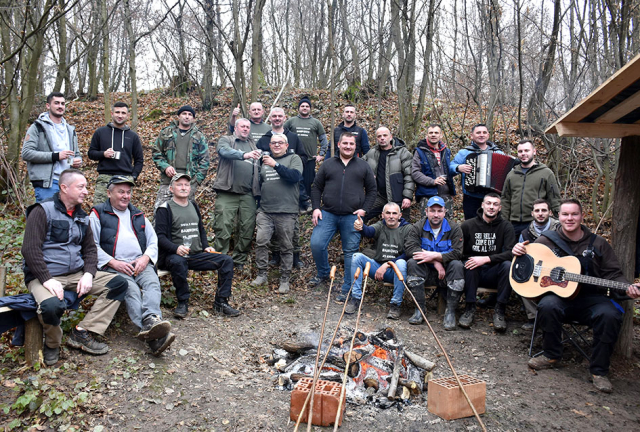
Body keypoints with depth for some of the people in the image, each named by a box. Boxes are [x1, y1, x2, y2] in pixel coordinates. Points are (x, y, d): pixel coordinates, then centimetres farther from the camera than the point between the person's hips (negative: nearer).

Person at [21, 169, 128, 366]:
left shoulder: (82, 216, 15)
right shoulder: (43, 211, -7)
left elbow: (90, 248, 14)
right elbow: (30, 249, -14)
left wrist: (88, 274, -5)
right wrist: (47, 280, -23)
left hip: (76, 274, 7)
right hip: (45, 275, -7)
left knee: (119, 283, -9)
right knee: (52, 305, -38)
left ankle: (82, 333, -9)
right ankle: (52, 344, -3)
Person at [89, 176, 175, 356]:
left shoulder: (138, 215, 26)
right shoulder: (98, 213, 12)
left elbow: (153, 240, 21)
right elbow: (92, 245, 1)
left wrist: (145, 258, 0)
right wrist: (113, 263, -11)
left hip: (141, 264, 4)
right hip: (113, 266, -4)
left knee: (153, 284, -29)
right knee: (131, 290, -33)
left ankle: (150, 320, -55)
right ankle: (154, 336, -52)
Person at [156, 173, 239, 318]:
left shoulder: (194, 206, 20)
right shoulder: (165, 209, 0)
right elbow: (160, 236, -9)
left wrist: (206, 246, 9)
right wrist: (176, 248, -27)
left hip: (197, 255, 6)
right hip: (174, 255, -5)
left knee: (227, 260, -13)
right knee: (177, 262, -41)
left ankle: (221, 302, -8)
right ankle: (183, 303, -22)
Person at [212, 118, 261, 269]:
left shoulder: (253, 146, 25)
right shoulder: (226, 140, 10)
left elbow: (259, 168, 19)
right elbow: (225, 151, -14)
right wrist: (244, 155, -31)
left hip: (248, 194, 4)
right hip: (227, 192, -4)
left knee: (248, 229, 3)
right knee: (223, 228, -8)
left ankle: (239, 260, 16)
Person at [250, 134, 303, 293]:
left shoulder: (294, 158, 6)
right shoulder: (265, 161, 19)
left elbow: (295, 176, -14)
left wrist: (276, 165, -21)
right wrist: (258, 208, 18)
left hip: (286, 212, -3)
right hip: (265, 211, 4)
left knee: (286, 247, 1)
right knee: (261, 240, -10)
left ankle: (285, 279, 12)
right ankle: (262, 274, 3)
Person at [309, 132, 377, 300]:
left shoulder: (363, 166, 10)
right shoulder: (328, 164, 12)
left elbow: (371, 190, 10)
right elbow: (316, 188, 13)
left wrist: (364, 209, -4)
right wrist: (316, 208, 0)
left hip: (352, 217, -1)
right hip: (328, 214, 1)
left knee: (350, 252, 1)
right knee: (316, 244, -10)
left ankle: (347, 290, 12)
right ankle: (323, 274, 17)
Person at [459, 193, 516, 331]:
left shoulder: (506, 226, 0)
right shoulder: (468, 225, 1)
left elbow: (511, 252, -14)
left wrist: (486, 259, -26)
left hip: (494, 273, 1)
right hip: (473, 273, 0)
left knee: (508, 265, -29)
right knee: (469, 264, -32)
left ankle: (499, 311, -19)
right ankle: (470, 308, -21)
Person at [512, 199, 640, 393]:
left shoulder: (597, 244, 7)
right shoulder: (548, 240, 5)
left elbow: (613, 274, 7)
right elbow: (527, 256, 14)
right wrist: (518, 250, -11)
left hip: (590, 298, 1)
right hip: (558, 295, -1)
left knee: (610, 315, -30)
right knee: (548, 306, -35)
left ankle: (599, 371, -10)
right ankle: (552, 355, -8)